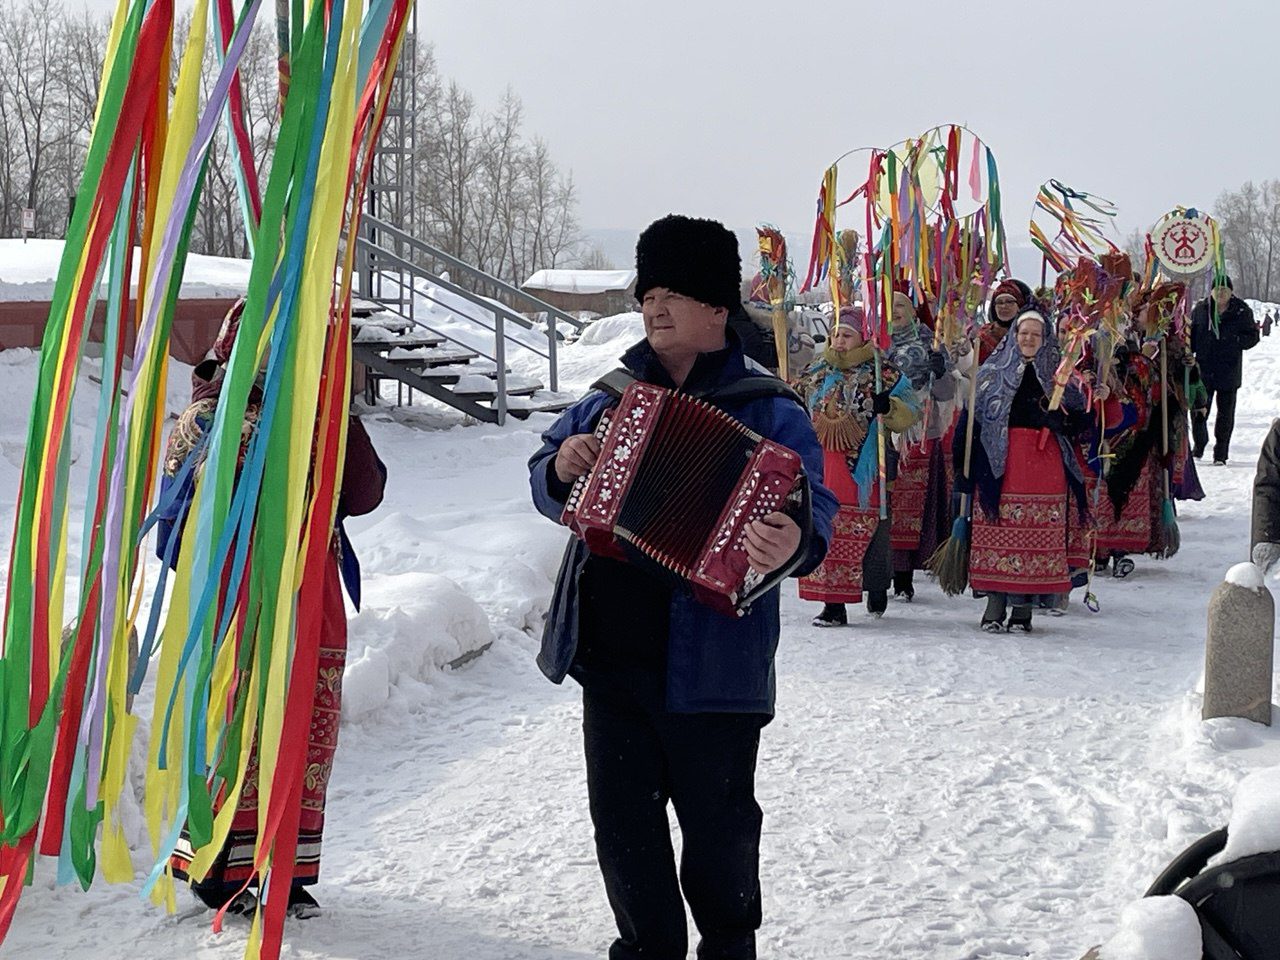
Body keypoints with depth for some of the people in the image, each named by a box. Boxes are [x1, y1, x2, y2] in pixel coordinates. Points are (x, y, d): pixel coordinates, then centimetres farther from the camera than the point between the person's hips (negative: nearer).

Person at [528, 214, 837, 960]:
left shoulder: (767, 409, -6)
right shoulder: (612, 397, 11)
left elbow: (814, 508, -16)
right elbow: (547, 490, 18)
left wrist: (793, 543, -39)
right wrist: (561, 470, -6)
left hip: (707, 665, -5)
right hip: (610, 654, 5)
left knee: (716, 818, 10)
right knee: (622, 814, 11)